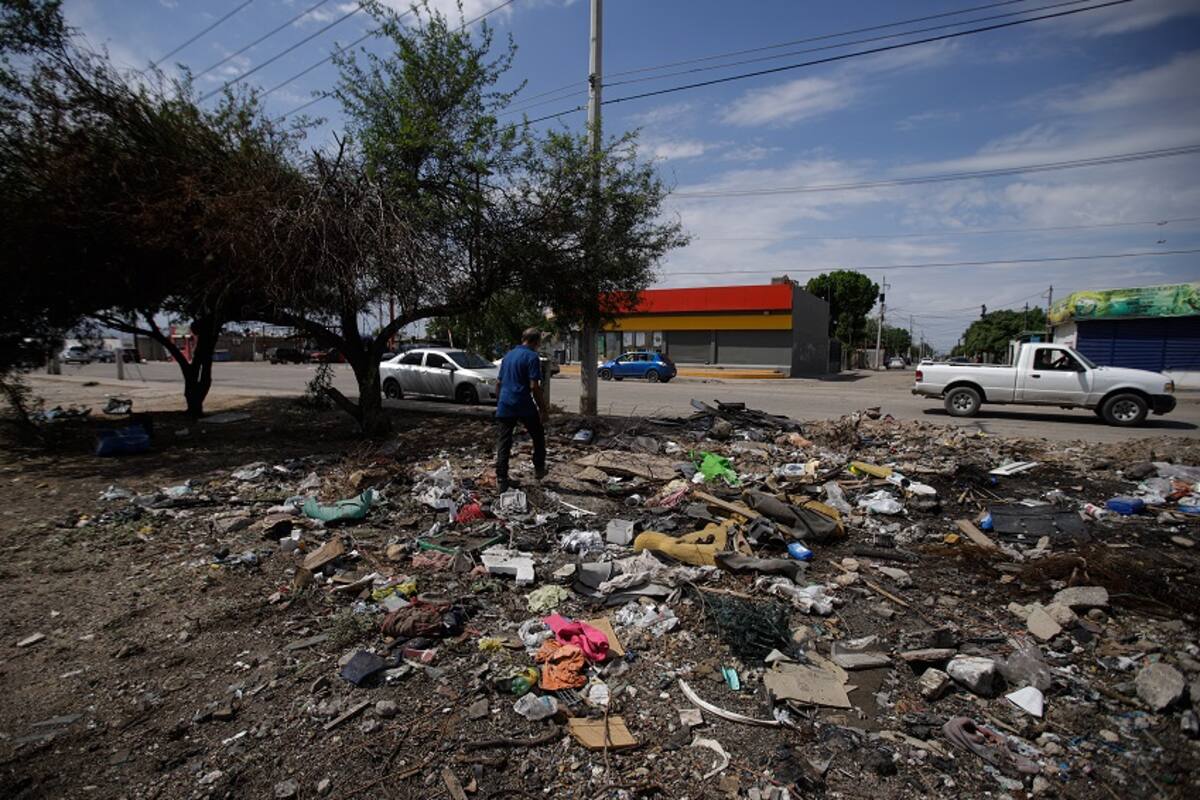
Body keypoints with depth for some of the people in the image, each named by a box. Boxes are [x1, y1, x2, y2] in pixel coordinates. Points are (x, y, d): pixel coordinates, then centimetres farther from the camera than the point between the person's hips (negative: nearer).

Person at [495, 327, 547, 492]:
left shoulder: (508, 355, 15)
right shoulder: (532, 357, -7)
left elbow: (498, 383, 18)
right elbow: (534, 386, -14)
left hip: (504, 406, 5)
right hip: (524, 406, -5)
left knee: (503, 443, 5)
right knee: (538, 438, 17)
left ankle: (501, 480, 3)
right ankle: (539, 469, 26)